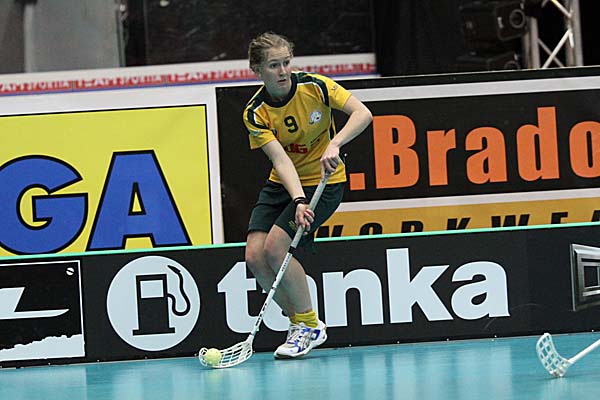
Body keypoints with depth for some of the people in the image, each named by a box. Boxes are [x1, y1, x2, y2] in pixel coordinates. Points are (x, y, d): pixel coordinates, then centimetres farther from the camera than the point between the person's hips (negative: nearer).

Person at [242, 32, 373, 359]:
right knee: (255, 256, -12)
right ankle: (299, 321, 7)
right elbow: (281, 159, -22)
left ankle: (309, 325, -4)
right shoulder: (255, 114, -12)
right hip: (282, 185, 4)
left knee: (275, 248, -21)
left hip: (324, 181, -4)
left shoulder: (314, 86, -16)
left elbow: (363, 114, -21)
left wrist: (335, 144, -37)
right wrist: (298, 201, -37)